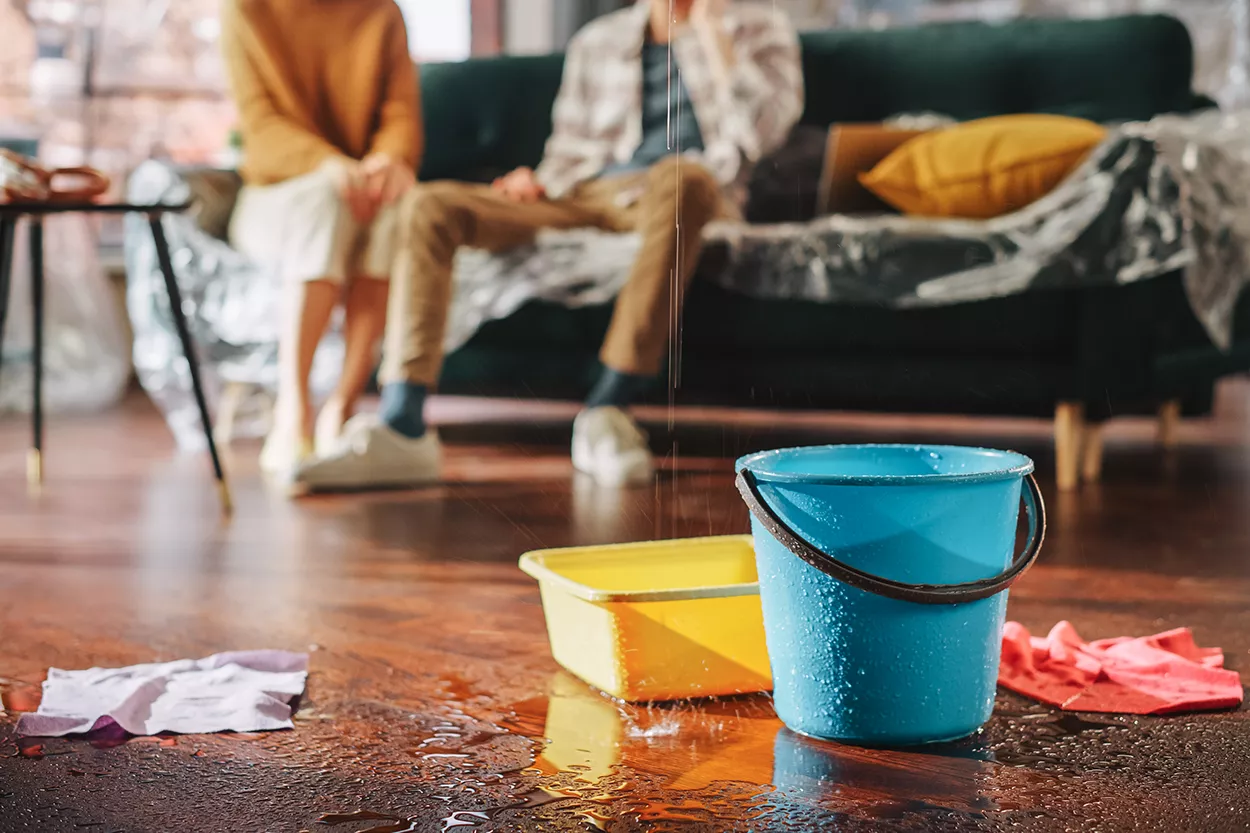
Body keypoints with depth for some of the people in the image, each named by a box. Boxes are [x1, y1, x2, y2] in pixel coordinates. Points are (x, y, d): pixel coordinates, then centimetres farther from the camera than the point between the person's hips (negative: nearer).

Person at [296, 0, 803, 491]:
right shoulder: (596, 43, 24)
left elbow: (760, 133, -5)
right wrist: (541, 182, 1)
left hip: (690, 192, -4)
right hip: (585, 195, 4)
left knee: (678, 176, -42)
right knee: (429, 205, -16)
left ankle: (606, 411, -42)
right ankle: (401, 429, -31)